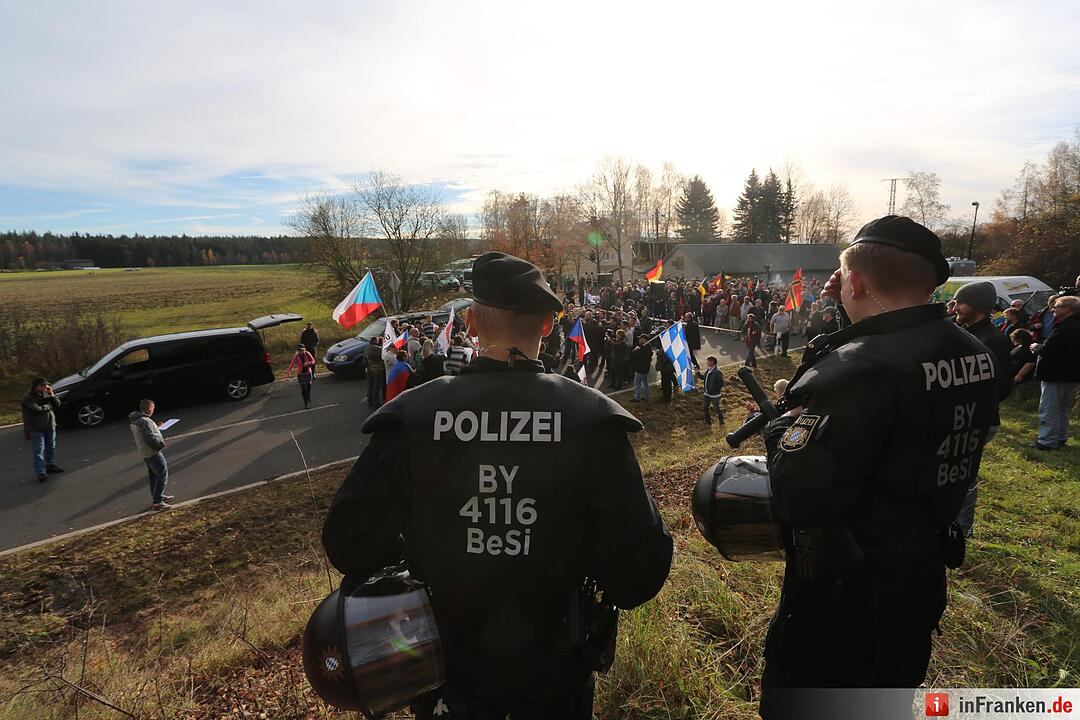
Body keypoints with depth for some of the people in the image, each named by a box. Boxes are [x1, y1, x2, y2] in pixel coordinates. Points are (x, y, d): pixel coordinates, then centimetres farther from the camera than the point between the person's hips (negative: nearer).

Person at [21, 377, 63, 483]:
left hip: (50, 426, 6)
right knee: (38, 451, -5)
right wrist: (49, 406, -7)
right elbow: (37, 409, -23)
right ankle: (41, 473, -3)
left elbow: (58, 405, 3)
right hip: (36, 429, -6)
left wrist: (52, 395, -10)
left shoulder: (47, 394, 6)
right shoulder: (28, 398, -13)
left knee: (51, 447, 17)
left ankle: (50, 465, 33)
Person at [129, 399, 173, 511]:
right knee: (162, 475, -5)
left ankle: (157, 497, 33)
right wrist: (161, 443, -11)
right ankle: (157, 503, -4)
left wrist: (156, 428, 10)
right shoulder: (145, 421, -24)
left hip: (144, 451, 10)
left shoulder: (133, 420, 8)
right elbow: (150, 438, -27)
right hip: (152, 452, -10)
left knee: (154, 475, 20)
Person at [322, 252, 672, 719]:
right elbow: (640, 569, -21)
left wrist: (418, 571, 6)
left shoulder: (411, 415, -20)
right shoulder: (592, 417, -21)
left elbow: (349, 543, -13)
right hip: (553, 669, 1)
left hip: (448, 665, 0)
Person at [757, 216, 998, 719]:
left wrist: (782, 427, -16)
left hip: (845, 597, -8)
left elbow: (797, 498, -36)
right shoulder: (974, 354, -2)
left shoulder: (860, 371, -31)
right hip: (923, 578, 8)